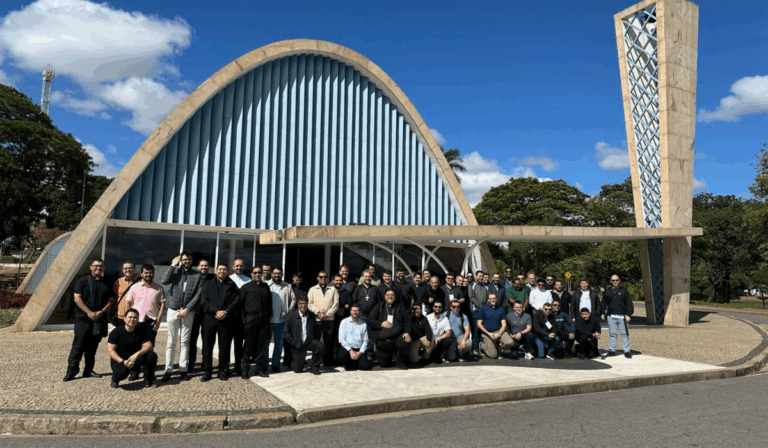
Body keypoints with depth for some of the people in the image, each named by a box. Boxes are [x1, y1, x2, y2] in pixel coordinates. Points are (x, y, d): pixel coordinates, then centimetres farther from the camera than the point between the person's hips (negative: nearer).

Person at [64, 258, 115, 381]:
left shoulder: (106, 284, 13)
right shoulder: (83, 280, 2)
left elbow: (111, 301, 11)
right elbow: (77, 298, -5)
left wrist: (102, 311, -7)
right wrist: (89, 312, -14)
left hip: (99, 320, 4)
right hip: (83, 319, -3)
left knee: (92, 347, 9)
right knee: (78, 346, -5)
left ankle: (88, 371, 18)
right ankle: (71, 372, 2)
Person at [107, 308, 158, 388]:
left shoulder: (141, 332, 2)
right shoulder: (116, 332, -7)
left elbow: (149, 346, -10)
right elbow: (110, 350, -12)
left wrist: (136, 354, -29)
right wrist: (123, 362, -25)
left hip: (134, 360, 3)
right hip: (119, 360, -3)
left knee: (152, 355, -23)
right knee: (122, 373, -37)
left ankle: (148, 380, -3)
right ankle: (115, 380, 4)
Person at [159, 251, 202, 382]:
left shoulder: (197, 276, 3)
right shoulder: (175, 271, 4)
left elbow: (198, 295, -2)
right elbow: (163, 281, -14)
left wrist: (187, 309, -10)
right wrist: (173, 265, -11)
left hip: (188, 312, 0)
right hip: (173, 310, 0)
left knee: (184, 342, 6)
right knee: (171, 341, 4)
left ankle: (183, 370, 11)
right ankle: (168, 370, 8)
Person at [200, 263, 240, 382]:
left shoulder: (232, 285, 10)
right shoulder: (208, 284, 12)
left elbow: (236, 301, 1)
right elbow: (205, 302, 2)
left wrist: (225, 312, -12)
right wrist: (216, 311, -12)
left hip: (226, 319, -1)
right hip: (210, 318, 1)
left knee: (225, 346, 2)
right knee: (207, 345, 2)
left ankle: (222, 371, 12)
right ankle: (207, 371, 10)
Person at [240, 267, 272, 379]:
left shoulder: (266, 287, 15)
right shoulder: (246, 287, 5)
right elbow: (240, 303, 2)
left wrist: (269, 315, 8)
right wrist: (243, 318, -5)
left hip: (264, 319, 3)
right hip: (251, 319, -3)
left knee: (261, 345, 7)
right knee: (249, 345, 1)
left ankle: (259, 369, 16)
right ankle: (245, 369, 11)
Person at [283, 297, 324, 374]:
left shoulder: (311, 315, 4)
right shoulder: (291, 315, -5)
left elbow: (315, 330, 13)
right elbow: (286, 332, -5)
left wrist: (315, 340, -5)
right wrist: (294, 343, -12)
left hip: (309, 341, 2)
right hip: (297, 344, -2)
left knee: (321, 347, -28)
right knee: (297, 370, -3)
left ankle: (314, 366, -4)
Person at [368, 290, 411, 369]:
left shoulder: (400, 308, 16)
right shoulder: (378, 307, 12)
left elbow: (406, 321, 8)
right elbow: (370, 320, 4)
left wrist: (407, 332, -11)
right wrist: (381, 324, -12)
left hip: (397, 337, 0)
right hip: (382, 341, 0)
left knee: (406, 342, -33)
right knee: (384, 364, -1)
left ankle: (401, 362, -4)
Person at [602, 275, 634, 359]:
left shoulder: (624, 291, 6)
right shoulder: (607, 292, 11)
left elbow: (629, 304, 5)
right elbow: (604, 303, 17)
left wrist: (628, 314, -3)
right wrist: (603, 313, 11)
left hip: (622, 316, -2)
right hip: (611, 316, 2)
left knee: (624, 333, 0)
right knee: (612, 333, 6)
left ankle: (627, 351, 7)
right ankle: (612, 350, 12)